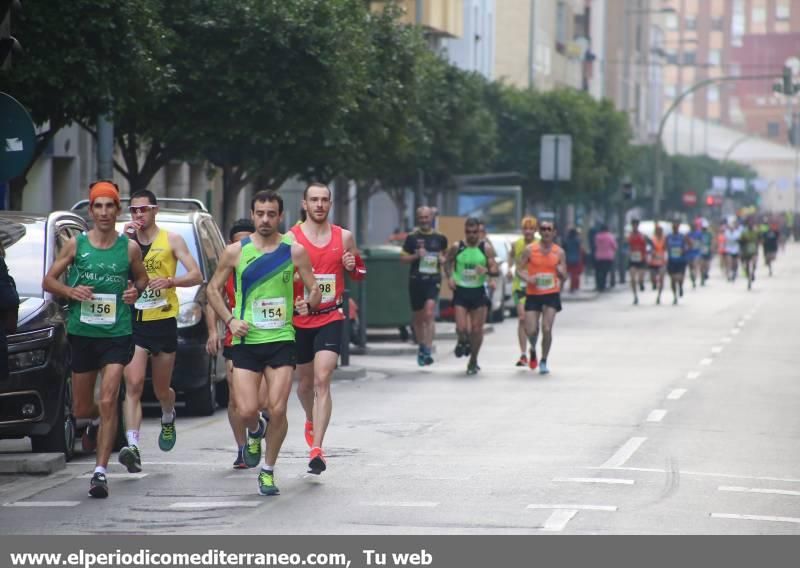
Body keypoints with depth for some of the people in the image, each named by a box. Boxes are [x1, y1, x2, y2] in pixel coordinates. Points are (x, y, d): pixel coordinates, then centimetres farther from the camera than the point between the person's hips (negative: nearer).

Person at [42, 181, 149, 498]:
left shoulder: (129, 248, 1)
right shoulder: (76, 244, 1)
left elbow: (142, 278, 18)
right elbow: (48, 281, 6)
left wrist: (136, 290, -5)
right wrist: (70, 291, -14)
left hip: (117, 333, -2)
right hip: (82, 333, 2)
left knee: (107, 402, -14)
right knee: (81, 409, 11)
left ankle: (100, 472, -11)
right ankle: (102, 420, 48)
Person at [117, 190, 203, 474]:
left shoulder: (171, 240, 1)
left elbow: (196, 275, -3)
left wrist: (169, 282, -21)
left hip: (163, 321, -1)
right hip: (133, 322, 1)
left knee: (161, 389, 13)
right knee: (133, 385, -15)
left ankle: (168, 419, 48)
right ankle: (132, 446, -24)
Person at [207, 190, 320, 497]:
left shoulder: (294, 251, 1)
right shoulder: (235, 251, 1)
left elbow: (314, 291, 7)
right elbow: (213, 288, 10)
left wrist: (308, 303, -17)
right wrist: (230, 319, -4)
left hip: (282, 340, 0)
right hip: (246, 341, 0)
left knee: (277, 410, -8)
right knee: (247, 410, -9)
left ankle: (268, 471, 10)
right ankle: (254, 432, 29)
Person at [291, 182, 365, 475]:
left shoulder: (344, 237, 4)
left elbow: (360, 272, 17)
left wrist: (352, 266, -6)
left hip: (330, 319, -1)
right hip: (299, 319, 1)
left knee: (322, 380, -16)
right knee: (305, 381, 15)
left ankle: (317, 450, -20)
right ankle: (311, 420, 49)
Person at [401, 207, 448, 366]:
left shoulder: (440, 238, 7)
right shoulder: (412, 237, 4)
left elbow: (445, 254, 23)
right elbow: (403, 258, 5)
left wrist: (443, 259, 1)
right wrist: (416, 256, -12)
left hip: (433, 280, -1)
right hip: (416, 280, 1)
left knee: (429, 313, -18)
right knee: (418, 317, 10)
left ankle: (427, 351, -21)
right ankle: (421, 347, 30)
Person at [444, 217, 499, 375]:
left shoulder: (486, 248, -3)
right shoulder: (457, 247, -2)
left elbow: (496, 271, -3)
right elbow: (448, 262, 16)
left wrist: (487, 271, -26)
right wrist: (449, 277, -2)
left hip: (478, 291, 0)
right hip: (461, 291, 0)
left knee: (477, 329, 3)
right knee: (461, 328, -10)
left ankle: (473, 361, 20)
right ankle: (463, 341, 27)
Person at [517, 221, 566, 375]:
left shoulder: (559, 252, 3)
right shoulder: (530, 250, 0)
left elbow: (564, 278, 8)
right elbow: (519, 269, 3)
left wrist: (561, 272, -16)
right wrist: (526, 278, -17)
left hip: (551, 294, 0)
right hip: (533, 294, 0)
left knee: (547, 329, -12)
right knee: (531, 330, -5)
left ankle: (543, 361, 6)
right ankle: (533, 349, 30)